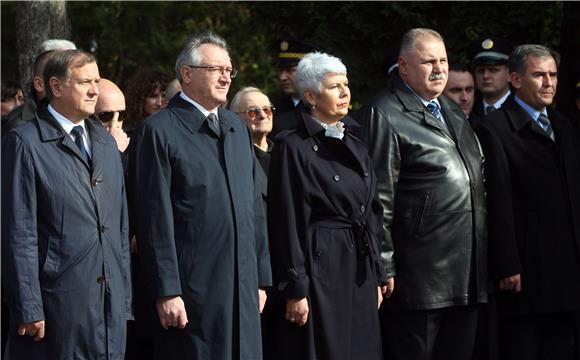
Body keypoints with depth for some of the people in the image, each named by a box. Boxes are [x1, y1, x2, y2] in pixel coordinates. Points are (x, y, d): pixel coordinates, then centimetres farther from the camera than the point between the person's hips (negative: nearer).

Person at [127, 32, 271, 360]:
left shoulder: (238, 128, 16)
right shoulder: (159, 131, -6)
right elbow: (155, 218, -11)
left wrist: (261, 278, 14)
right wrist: (167, 292, -15)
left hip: (243, 288, 6)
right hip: (192, 292, -6)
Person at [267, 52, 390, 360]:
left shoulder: (355, 147, 14)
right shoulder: (293, 147, -7)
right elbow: (287, 222, -11)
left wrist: (377, 277, 13)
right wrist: (295, 290, -15)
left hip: (360, 274, 7)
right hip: (319, 267, -7)